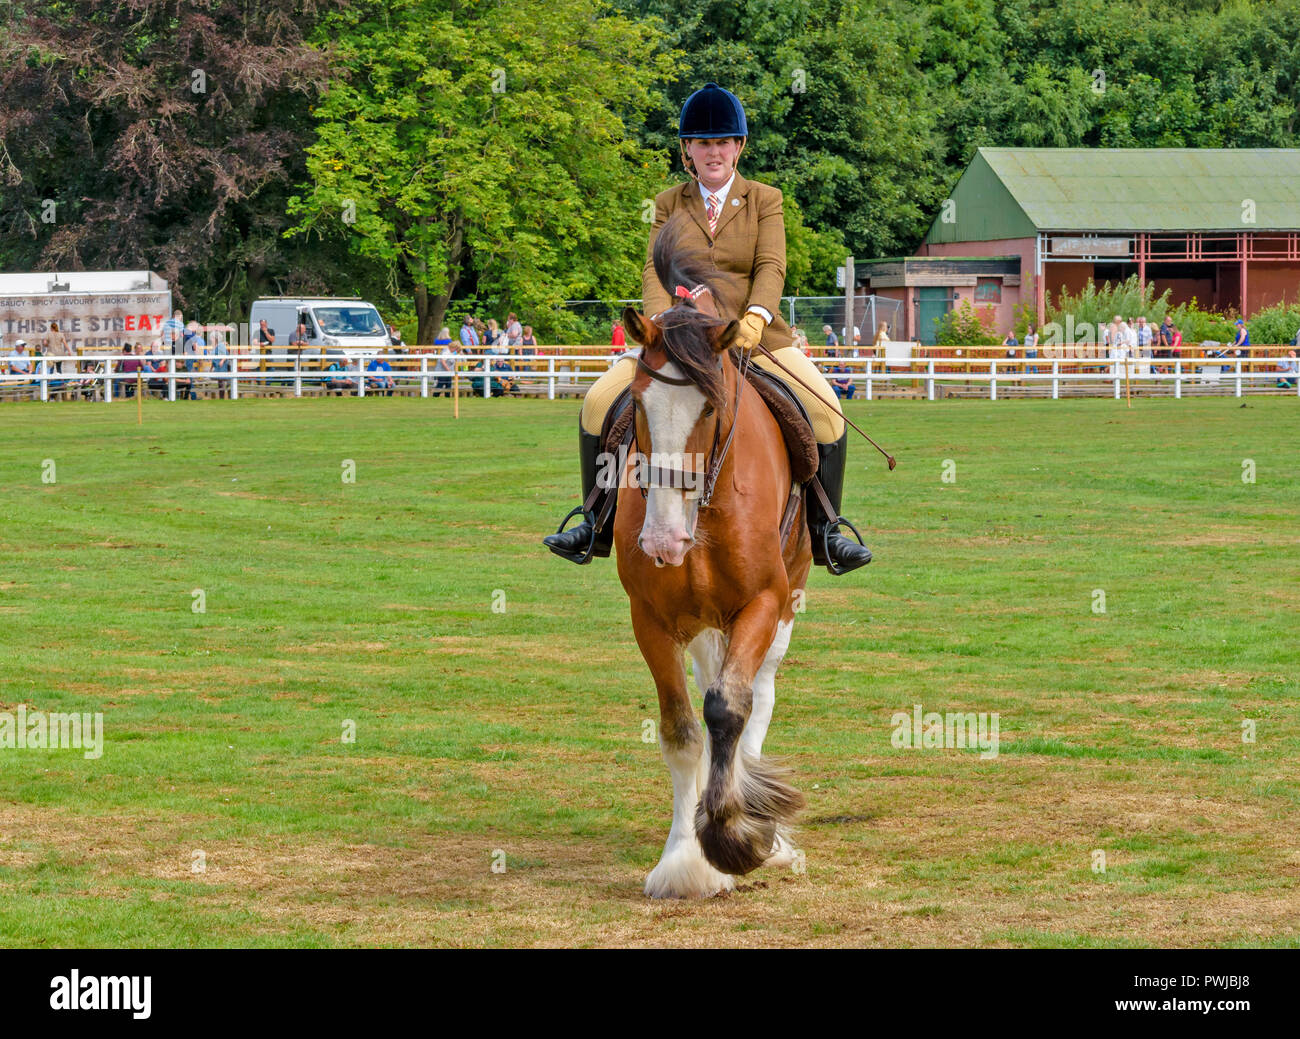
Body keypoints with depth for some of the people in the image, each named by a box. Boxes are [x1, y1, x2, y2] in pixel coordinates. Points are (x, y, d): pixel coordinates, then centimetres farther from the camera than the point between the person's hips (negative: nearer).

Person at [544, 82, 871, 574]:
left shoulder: (765, 201, 7)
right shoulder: (669, 203, 11)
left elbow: (770, 268, -7)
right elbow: (654, 270, -1)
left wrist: (755, 318, -27)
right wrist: (663, 319, -22)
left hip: (754, 336, -1)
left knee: (825, 411, -23)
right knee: (599, 402, -16)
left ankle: (823, 532, -11)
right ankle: (598, 525, -4)